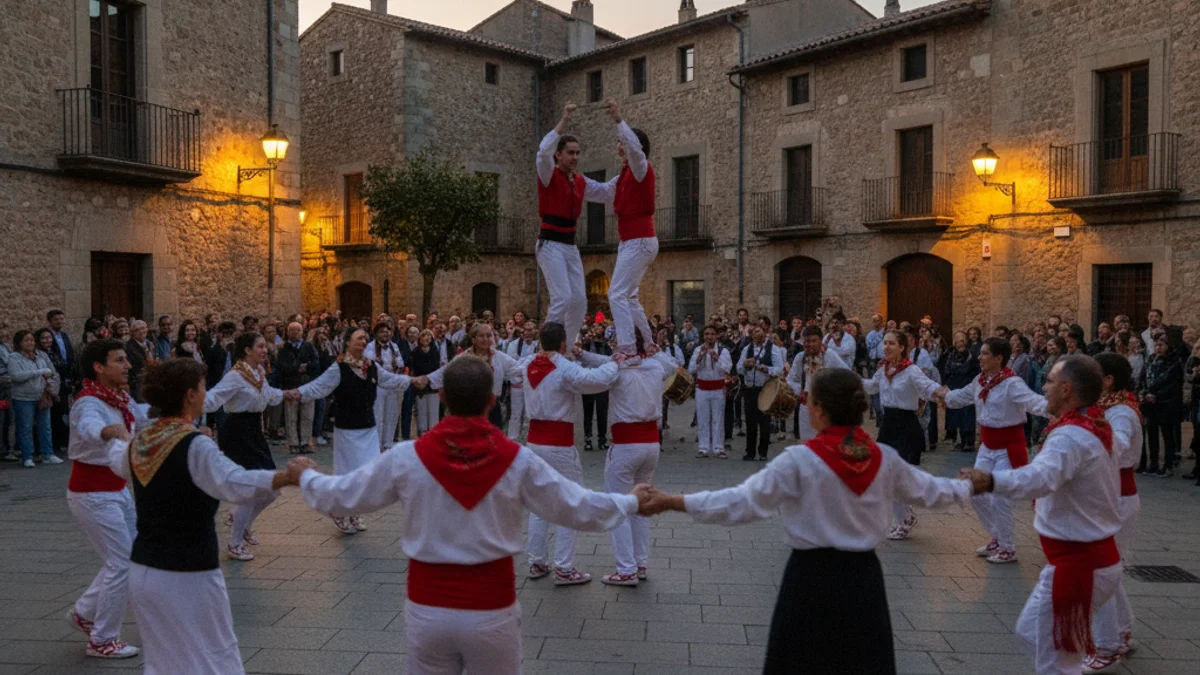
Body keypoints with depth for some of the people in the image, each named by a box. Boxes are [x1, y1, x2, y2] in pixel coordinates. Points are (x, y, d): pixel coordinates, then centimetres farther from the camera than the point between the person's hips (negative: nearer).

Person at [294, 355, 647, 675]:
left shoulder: (407, 457, -11)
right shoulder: (518, 460, -12)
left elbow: (340, 497, 3)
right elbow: (577, 507, -1)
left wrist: (306, 476, 24)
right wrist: (631, 500, 16)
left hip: (427, 608, 1)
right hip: (491, 609, -1)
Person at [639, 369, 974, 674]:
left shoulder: (800, 460, -17)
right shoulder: (885, 459, -3)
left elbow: (743, 501, -20)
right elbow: (929, 490, 14)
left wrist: (672, 502, -19)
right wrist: (969, 486, 34)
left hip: (812, 577, -4)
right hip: (862, 576, 4)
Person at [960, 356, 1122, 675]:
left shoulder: (1072, 435, -24)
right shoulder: (1095, 428, 8)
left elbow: (1042, 477, -45)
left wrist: (991, 481, -60)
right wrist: (1047, 502, 10)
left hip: (1078, 565, -10)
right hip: (1092, 557, 10)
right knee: (1031, 631, 23)